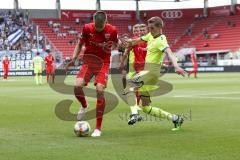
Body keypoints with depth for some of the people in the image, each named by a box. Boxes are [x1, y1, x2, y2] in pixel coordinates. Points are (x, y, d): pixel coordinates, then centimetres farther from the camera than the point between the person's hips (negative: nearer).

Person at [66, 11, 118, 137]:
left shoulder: (112, 30, -8)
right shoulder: (87, 28, -7)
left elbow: (115, 44, 12)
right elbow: (80, 44, 8)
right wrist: (74, 58, -4)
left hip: (103, 63, -1)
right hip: (88, 61, 1)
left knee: (100, 90, -19)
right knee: (77, 86, -22)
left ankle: (98, 128, -8)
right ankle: (84, 106, 16)